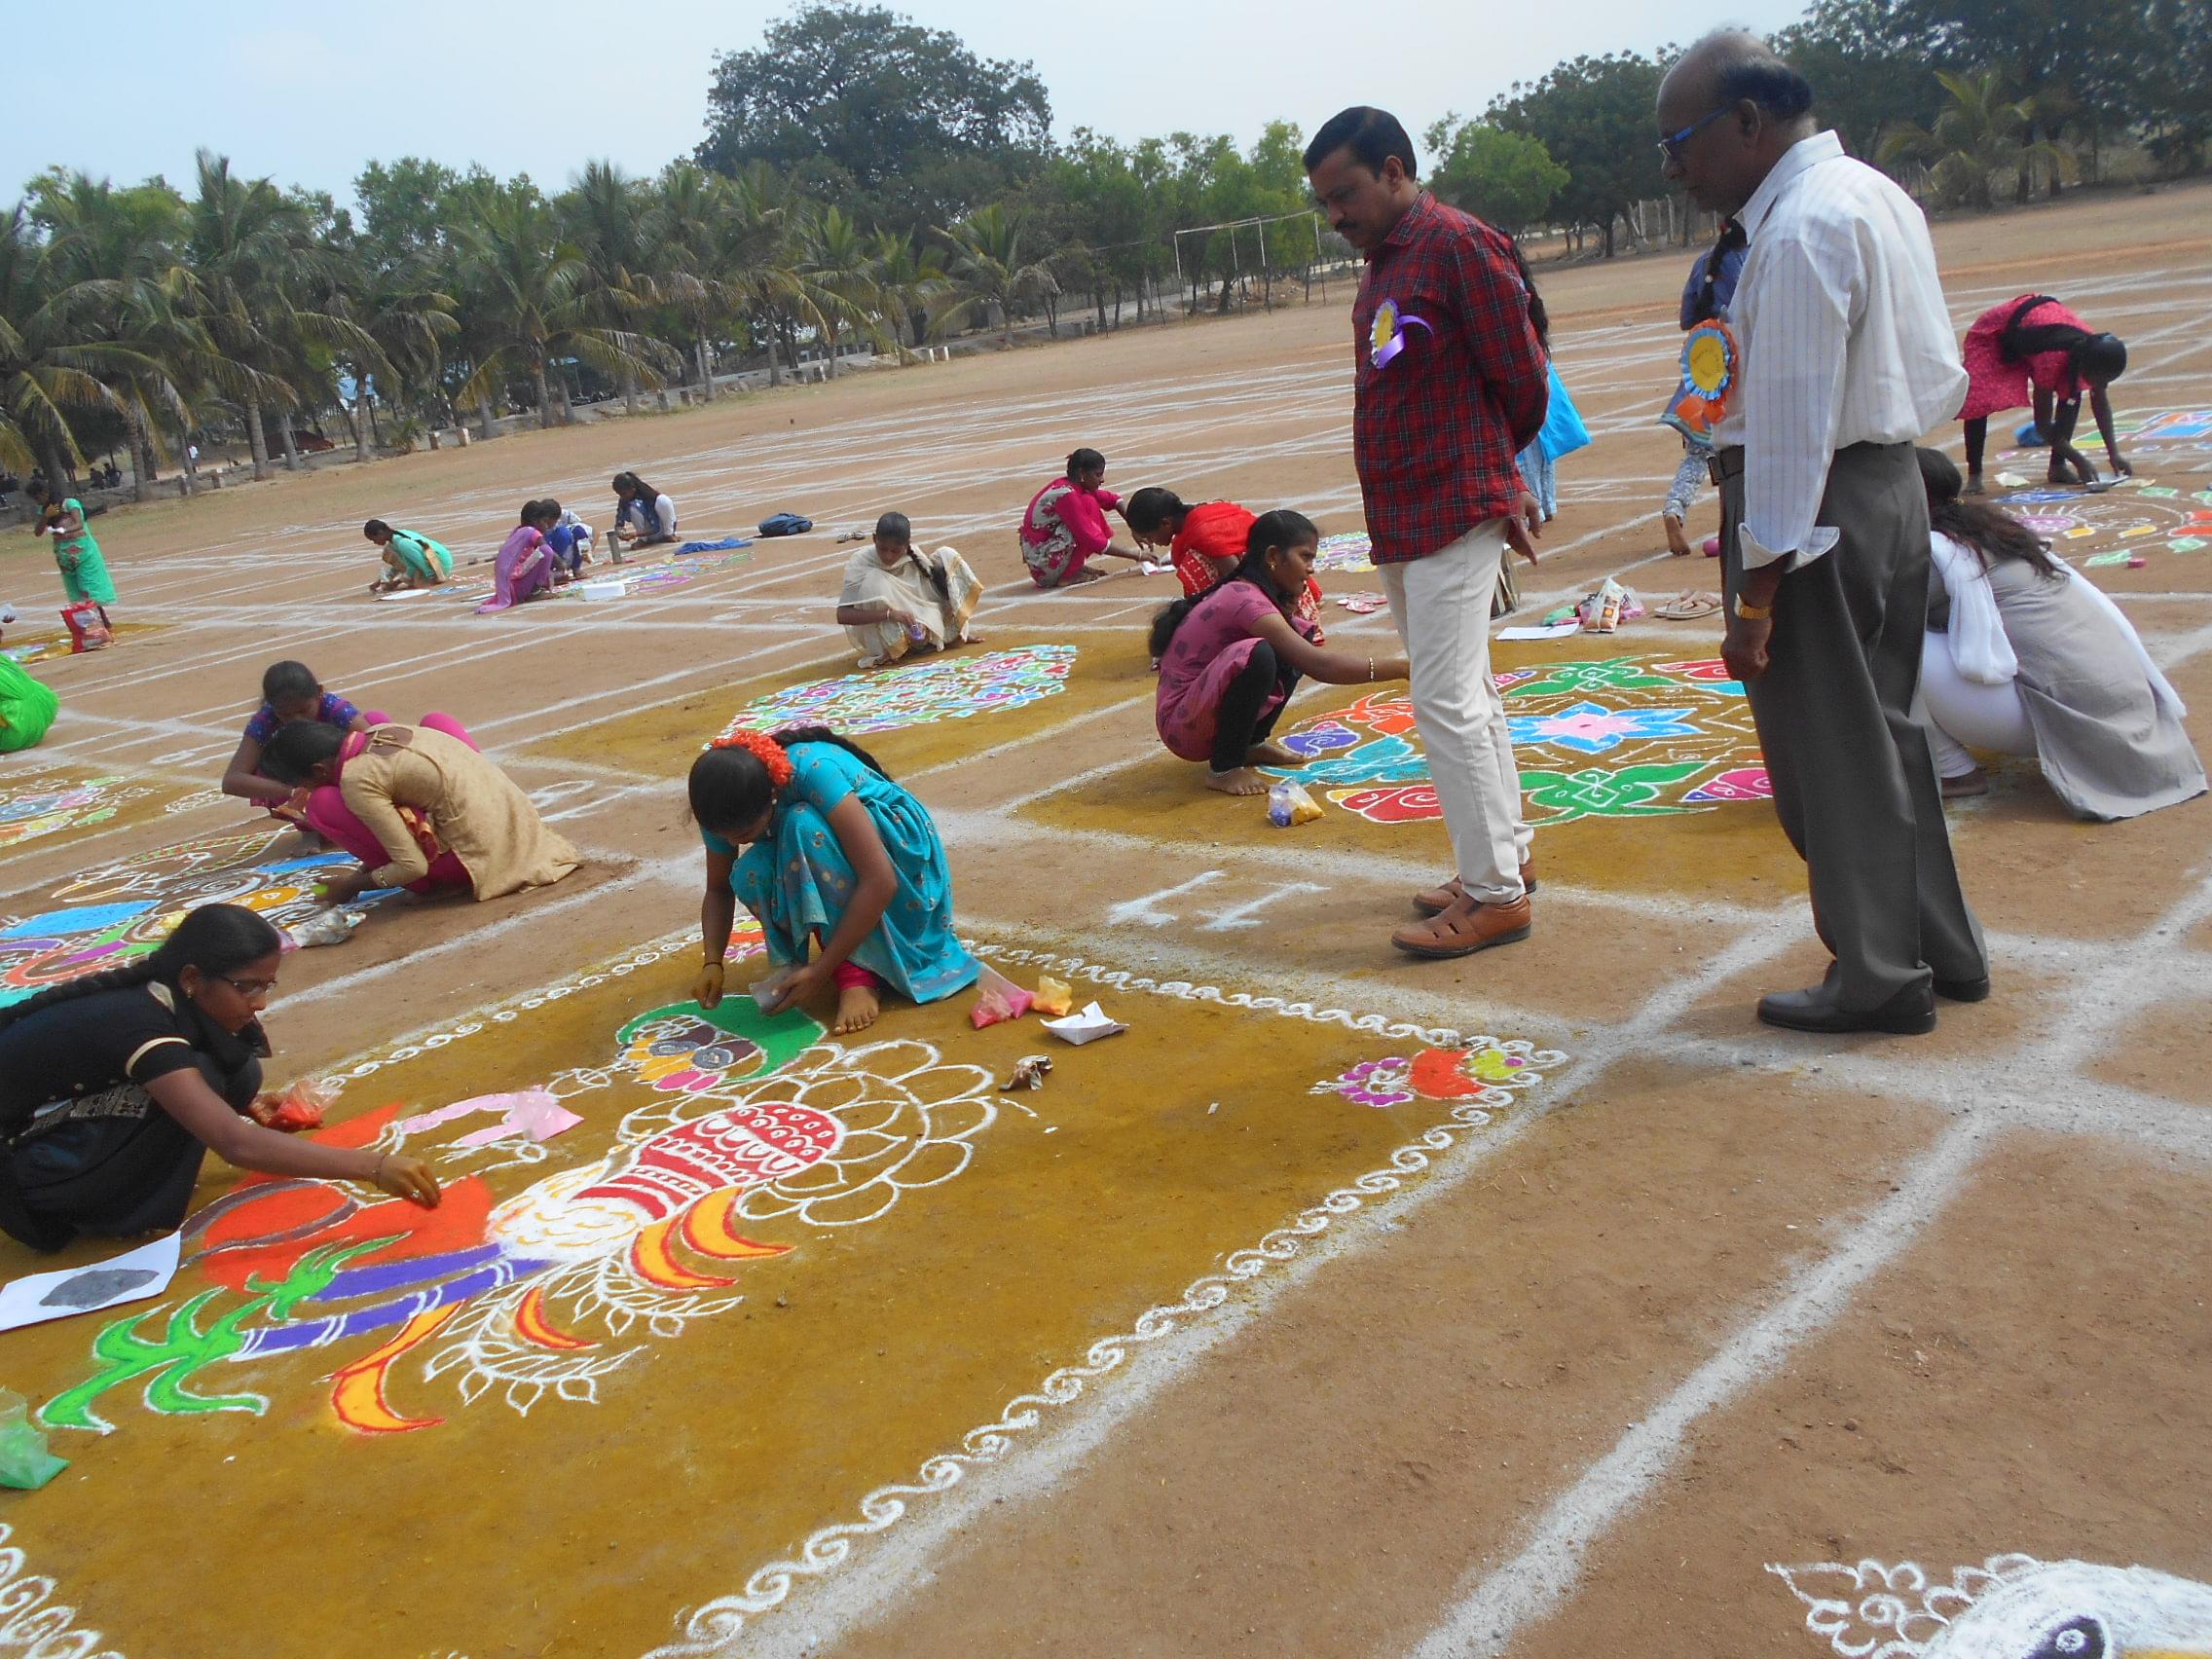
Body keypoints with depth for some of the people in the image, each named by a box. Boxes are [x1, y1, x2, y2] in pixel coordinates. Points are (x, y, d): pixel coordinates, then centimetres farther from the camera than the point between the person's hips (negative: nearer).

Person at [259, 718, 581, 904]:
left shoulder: (356, 781, -13)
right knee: (435, 720, 28)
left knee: (322, 806, -5)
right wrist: (363, 871, 24)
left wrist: (354, 884, 3)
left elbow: (413, 867, -13)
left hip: (477, 854, -8)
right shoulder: (383, 731, 11)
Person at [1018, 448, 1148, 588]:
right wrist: (1135, 555, -17)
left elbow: (1111, 499, 12)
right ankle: (1068, 576, -12)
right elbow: (1093, 540, -24)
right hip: (1043, 564, -9)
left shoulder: (1071, 484, 4)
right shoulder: (1066, 495, -22)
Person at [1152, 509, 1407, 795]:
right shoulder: (1246, 601, -24)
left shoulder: (1242, 590, 5)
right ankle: (1224, 768, -16)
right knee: (1257, 654, -34)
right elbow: (1320, 666, -29)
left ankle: (1253, 743, 12)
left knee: (1300, 635, 4)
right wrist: (1400, 668, -27)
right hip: (1181, 726, -10)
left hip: (1206, 706, 10)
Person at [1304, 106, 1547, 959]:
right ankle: (1504, 855, 27)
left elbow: (1524, 378, -10)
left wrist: (1490, 468, 6)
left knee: (1447, 703, -9)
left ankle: (1495, 894, -1)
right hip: (1398, 519, 9)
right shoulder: (1383, 263, 15)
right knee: (1465, 696, 15)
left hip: (1455, 512, -9)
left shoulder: (1459, 245, -12)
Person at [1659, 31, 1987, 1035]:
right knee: (1882, 729, 19)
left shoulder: (1799, 227, -19)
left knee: (1830, 749, 2)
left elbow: (1793, 417, -23)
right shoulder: (1873, 194, 13)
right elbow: (1941, 379, 16)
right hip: (1892, 488, 10)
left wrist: (1757, 585, -22)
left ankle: (1880, 980, 15)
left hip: (1817, 509, -10)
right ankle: (1940, 949, 31)